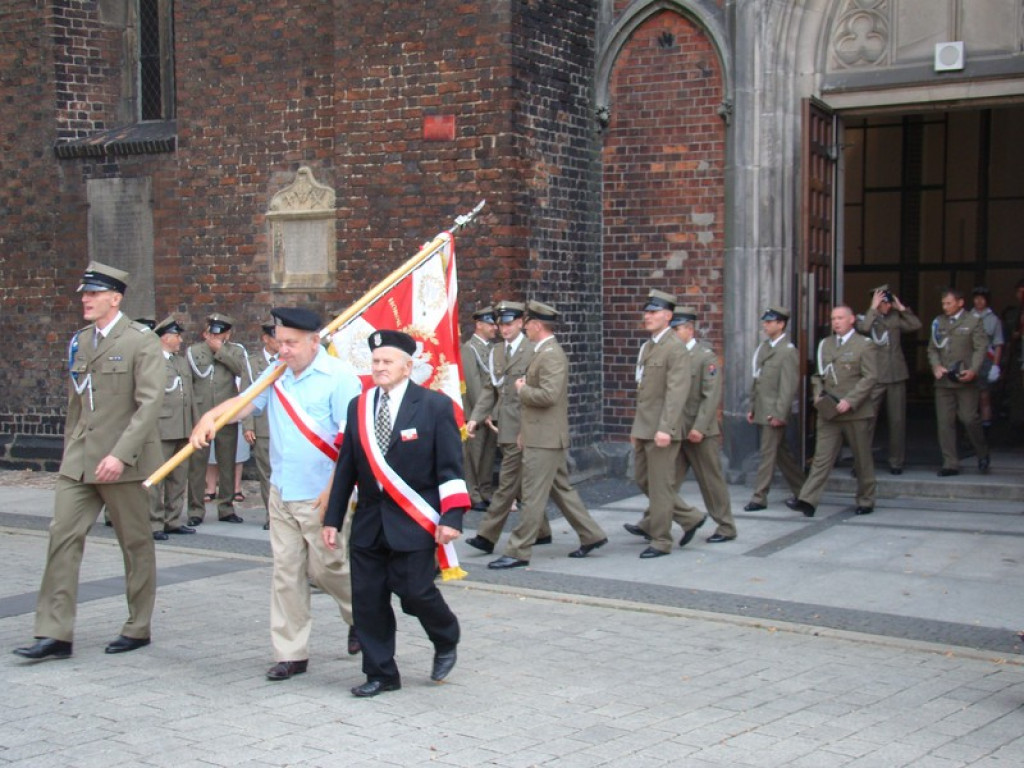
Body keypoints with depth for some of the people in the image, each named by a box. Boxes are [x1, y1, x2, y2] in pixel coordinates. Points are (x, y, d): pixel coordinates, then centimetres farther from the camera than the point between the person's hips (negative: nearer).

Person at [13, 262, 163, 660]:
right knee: (63, 536, -2)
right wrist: (70, 447, 16)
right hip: (79, 461, 6)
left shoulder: (141, 342, -8)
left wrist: (120, 454, -24)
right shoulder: (80, 342, 13)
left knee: (136, 543, 6)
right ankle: (54, 634, 0)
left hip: (123, 462, -6)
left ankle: (138, 628, 19)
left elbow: (150, 402, -17)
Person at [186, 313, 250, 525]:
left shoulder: (235, 351, 9)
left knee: (227, 464, 7)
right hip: (199, 416, -1)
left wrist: (220, 350, -9)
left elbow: (242, 370, -12)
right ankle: (196, 510, 4)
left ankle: (226, 509, 17)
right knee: (197, 464, -2)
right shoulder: (193, 351, 9)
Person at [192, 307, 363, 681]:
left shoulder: (339, 378, -13)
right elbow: (244, 402, 3)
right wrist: (209, 417, -18)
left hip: (321, 496, -6)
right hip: (281, 493, 6)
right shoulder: (276, 374, 8)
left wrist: (333, 490, -22)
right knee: (286, 573, 7)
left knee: (326, 568, 3)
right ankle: (291, 653, 15)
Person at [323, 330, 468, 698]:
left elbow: (451, 467, -7)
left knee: (415, 591, -6)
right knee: (367, 598, 4)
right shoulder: (358, 406, 8)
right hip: (369, 522, 5)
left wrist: (451, 517, -15)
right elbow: (346, 467, 11)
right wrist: (333, 518, 9)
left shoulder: (435, 406, -5)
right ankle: (381, 673, 19)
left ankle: (446, 643, 25)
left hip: (413, 522, -5)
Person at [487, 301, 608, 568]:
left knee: (532, 496, -6)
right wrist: (523, 431, 18)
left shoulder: (551, 355, -17)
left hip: (544, 439, -10)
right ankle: (591, 535, 24)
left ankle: (518, 552, -2)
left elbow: (548, 395, -27)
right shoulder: (543, 353, 15)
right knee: (561, 490, 17)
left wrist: (522, 389, -12)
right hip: (543, 436, 10)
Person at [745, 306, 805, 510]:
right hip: (762, 411, 8)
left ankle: (759, 498, -1)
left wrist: (779, 414, -19)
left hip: (774, 412, -8)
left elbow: (789, 386, -15)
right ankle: (801, 491, 25)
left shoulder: (788, 351, -11)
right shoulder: (764, 347, 14)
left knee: (767, 454, -5)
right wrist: (752, 408, 15)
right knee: (782, 453, 15)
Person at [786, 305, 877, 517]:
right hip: (828, 412, 4)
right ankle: (807, 500, -11)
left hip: (856, 412, -4)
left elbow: (870, 377, -10)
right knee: (822, 457, -4)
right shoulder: (825, 344, 14)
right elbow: (819, 374, 20)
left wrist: (850, 401, -18)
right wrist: (818, 394, 1)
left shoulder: (864, 345, -2)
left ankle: (866, 501, 21)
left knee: (862, 460, 8)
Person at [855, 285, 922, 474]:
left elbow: (916, 325, 1)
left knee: (897, 420, 7)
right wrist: (873, 308, -16)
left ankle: (896, 462, 16)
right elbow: (863, 328, -22)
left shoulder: (895, 318, 10)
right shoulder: (865, 318, 0)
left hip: (896, 376, 4)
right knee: (867, 419, -4)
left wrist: (902, 308, -1)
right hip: (874, 377, -3)